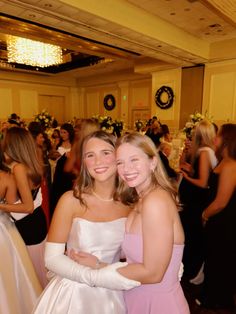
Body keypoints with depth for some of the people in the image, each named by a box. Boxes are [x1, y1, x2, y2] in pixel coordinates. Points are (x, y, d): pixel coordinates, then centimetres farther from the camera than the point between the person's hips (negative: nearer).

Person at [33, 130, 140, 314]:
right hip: (73, 293, -2)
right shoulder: (71, 200, -18)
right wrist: (96, 277, -26)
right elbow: (52, 258, -15)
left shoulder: (129, 204, -10)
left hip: (112, 295, 3)